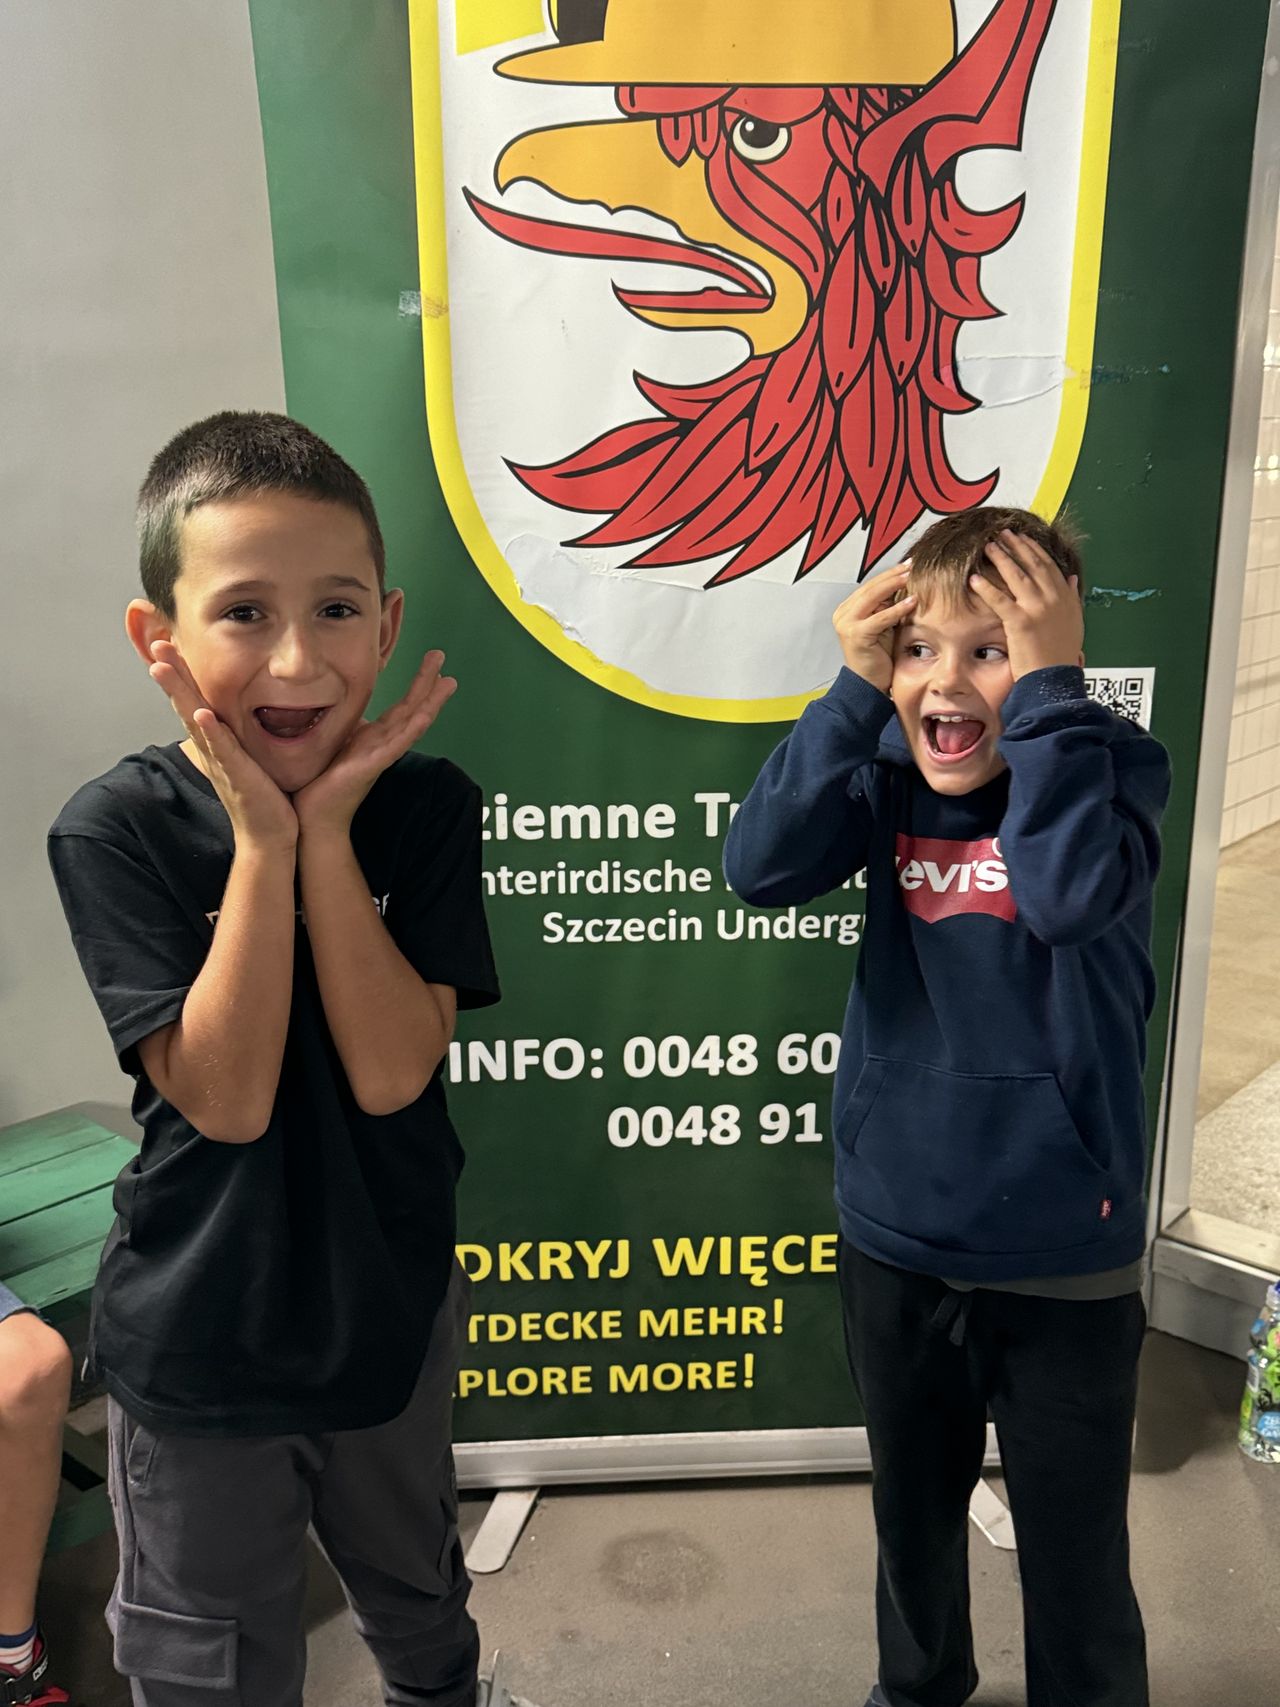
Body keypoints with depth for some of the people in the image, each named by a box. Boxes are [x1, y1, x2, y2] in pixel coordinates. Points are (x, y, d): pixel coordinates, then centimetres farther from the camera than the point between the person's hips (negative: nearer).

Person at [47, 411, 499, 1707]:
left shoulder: (424, 806, -12)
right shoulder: (118, 830, -17)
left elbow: (390, 1076, -21)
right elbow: (227, 1098, -23)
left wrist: (328, 833, -26)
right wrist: (264, 841, -28)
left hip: (391, 1306, 2)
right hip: (195, 1339, -1)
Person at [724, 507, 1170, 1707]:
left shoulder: (1115, 764, -12)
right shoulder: (893, 771, -4)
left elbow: (1069, 895, -32)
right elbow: (762, 869, -19)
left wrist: (1045, 688, -29)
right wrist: (856, 690, -22)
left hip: (1063, 1257, -3)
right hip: (894, 1239, 4)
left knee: (1075, 1553, 15)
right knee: (912, 1512, 27)